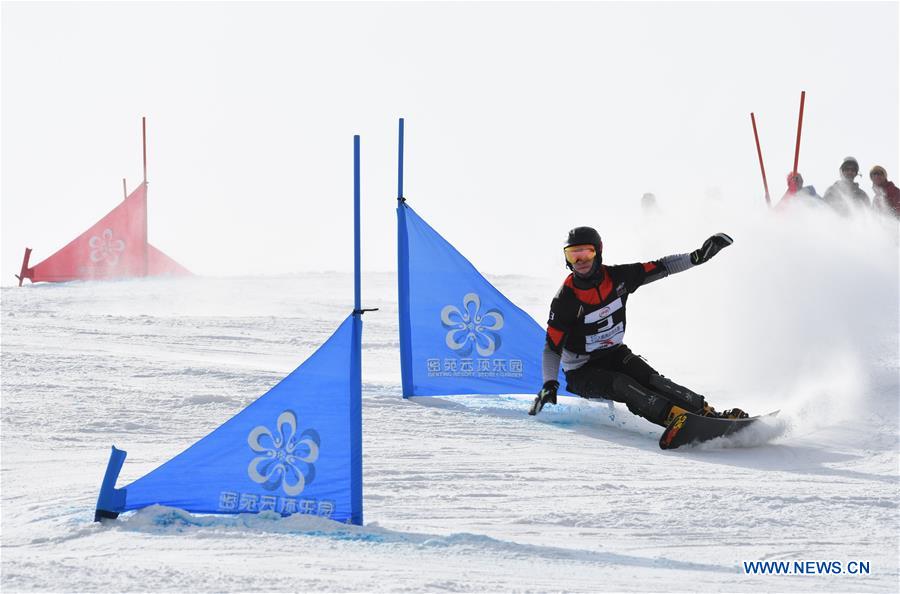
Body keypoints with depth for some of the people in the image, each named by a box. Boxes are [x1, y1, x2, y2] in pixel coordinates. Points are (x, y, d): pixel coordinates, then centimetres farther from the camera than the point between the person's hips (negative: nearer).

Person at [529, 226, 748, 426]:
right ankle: (677, 417, -49)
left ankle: (707, 412, -34)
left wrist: (698, 256, -12)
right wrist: (549, 385, -32)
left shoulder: (617, 277, -8)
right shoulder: (565, 300, -19)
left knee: (650, 379, -22)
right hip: (582, 371, -4)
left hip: (614, 354, 4)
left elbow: (660, 268, -1)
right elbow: (552, 347, -18)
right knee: (622, 385, -31)